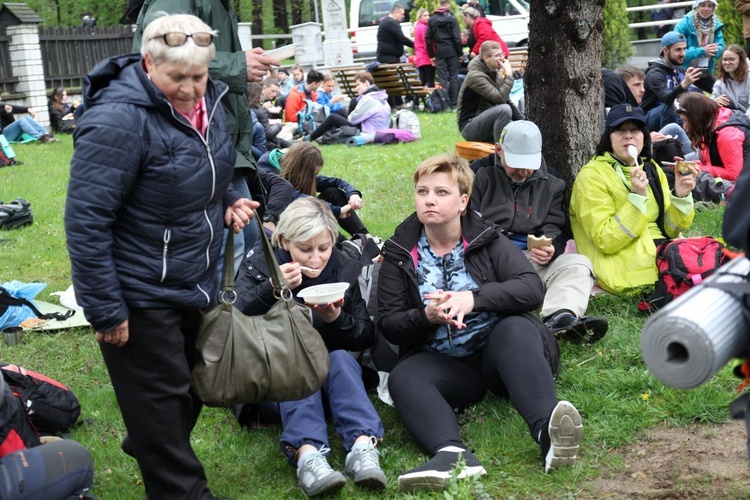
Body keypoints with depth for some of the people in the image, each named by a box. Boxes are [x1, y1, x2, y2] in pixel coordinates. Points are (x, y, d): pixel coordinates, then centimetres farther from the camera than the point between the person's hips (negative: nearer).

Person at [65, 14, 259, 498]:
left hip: (196, 285, 9)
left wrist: (229, 201, -1)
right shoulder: (119, 121, -25)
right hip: (141, 298, -8)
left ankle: (150, 451, 48)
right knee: (161, 399, 5)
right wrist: (105, 311, -22)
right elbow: (86, 221, -24)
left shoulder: (207, 102, 1)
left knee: (192, 386, 24)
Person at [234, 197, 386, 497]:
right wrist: (271, 290, -34)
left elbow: (366, 338, -1)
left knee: (341, 358, -28)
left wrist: (337, 320, -22)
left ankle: (362, 447, -47)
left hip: (331, 374, 2)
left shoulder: (345, 270, 1)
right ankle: (308, 454, -53)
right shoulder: (259, 267, -4)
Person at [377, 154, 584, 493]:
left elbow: (532, 288, -8)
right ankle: (453, 453, -56)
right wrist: (426, 317, -18)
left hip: (500, 351, -1)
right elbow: (388, 324, 3)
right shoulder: (399, 255, 8)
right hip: (443, 363, 1)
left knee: (515, 328, -33)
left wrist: (474, 298, -23)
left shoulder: (487, 240, 6)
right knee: (403, 377, -29)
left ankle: (546, 431, -56)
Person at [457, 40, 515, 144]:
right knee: (504, 109, -32)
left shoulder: (494, 73, 8)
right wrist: (509, 74, -23)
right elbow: (501, 98, -29)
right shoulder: (476, 76, -19)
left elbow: (506, 99, 14)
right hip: (469, 127, -9)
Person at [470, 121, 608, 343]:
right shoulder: (481, 176, 13)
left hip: (533, 259, 3)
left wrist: (549, 250, -13)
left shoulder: (552, 184, 19)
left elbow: (554, 230, 13)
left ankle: (560, 317, -55)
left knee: (578, 264, -24)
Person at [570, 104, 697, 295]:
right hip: (623, 265, -7)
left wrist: (681, 196, -7)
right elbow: (606, 241, -15)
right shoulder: (592, 175, -6)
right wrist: (637, 197, -20)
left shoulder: (652, 170, 14)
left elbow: (670, 229, 10)